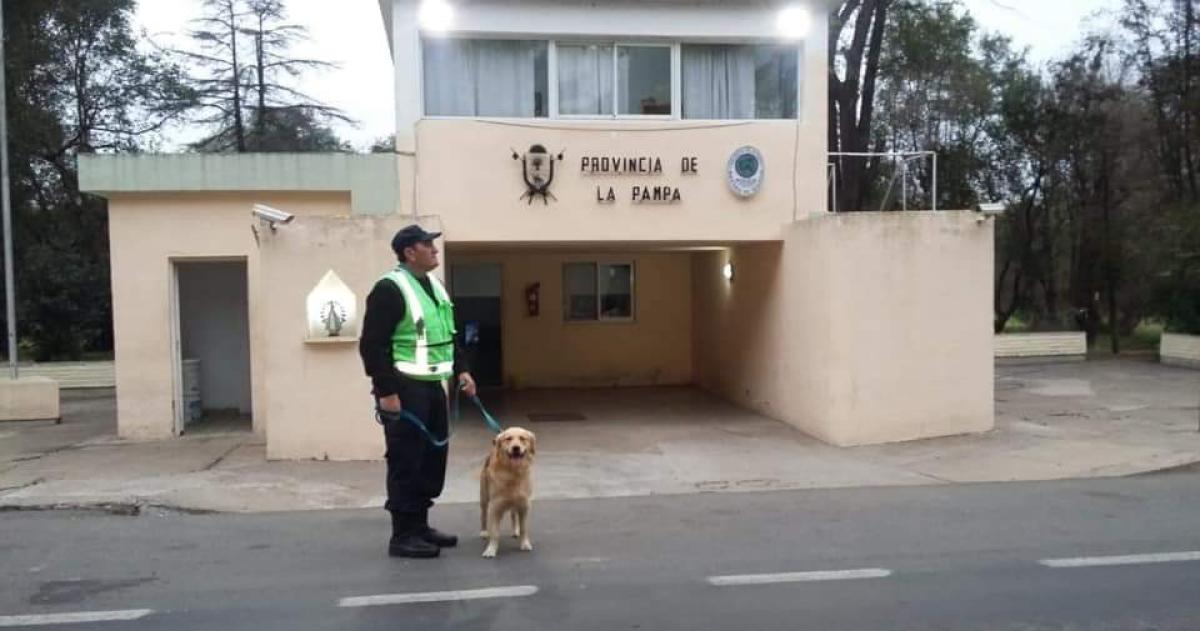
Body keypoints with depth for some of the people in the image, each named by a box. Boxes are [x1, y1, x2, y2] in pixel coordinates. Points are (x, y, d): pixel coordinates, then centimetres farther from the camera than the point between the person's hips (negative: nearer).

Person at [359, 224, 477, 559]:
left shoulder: (434, 286, 15)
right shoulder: (389, 289, -14)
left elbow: (447, 337, 25)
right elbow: (372, 345, -18)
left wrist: (461, 370, 14)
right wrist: (386, 391, -21)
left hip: (431, 386, 9)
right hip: (404, 389, -9)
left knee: (433, 457, 13)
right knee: (406, 462, -4)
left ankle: (420, 525, 25)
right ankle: (403, 535, 5)